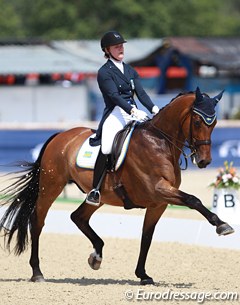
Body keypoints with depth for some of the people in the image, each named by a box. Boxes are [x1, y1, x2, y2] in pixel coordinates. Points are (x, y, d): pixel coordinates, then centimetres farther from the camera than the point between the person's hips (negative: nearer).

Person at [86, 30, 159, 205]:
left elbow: (141, 93, 8)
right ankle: (95, 191, -20)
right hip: (115, 115, -7)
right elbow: (114, 96, -14)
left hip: (133, 114, 7)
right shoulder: (104, 73, 0)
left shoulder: (130, 71, 20)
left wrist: (154, 109, -10)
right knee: (106, 148, -28)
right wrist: (133, 111, -28)